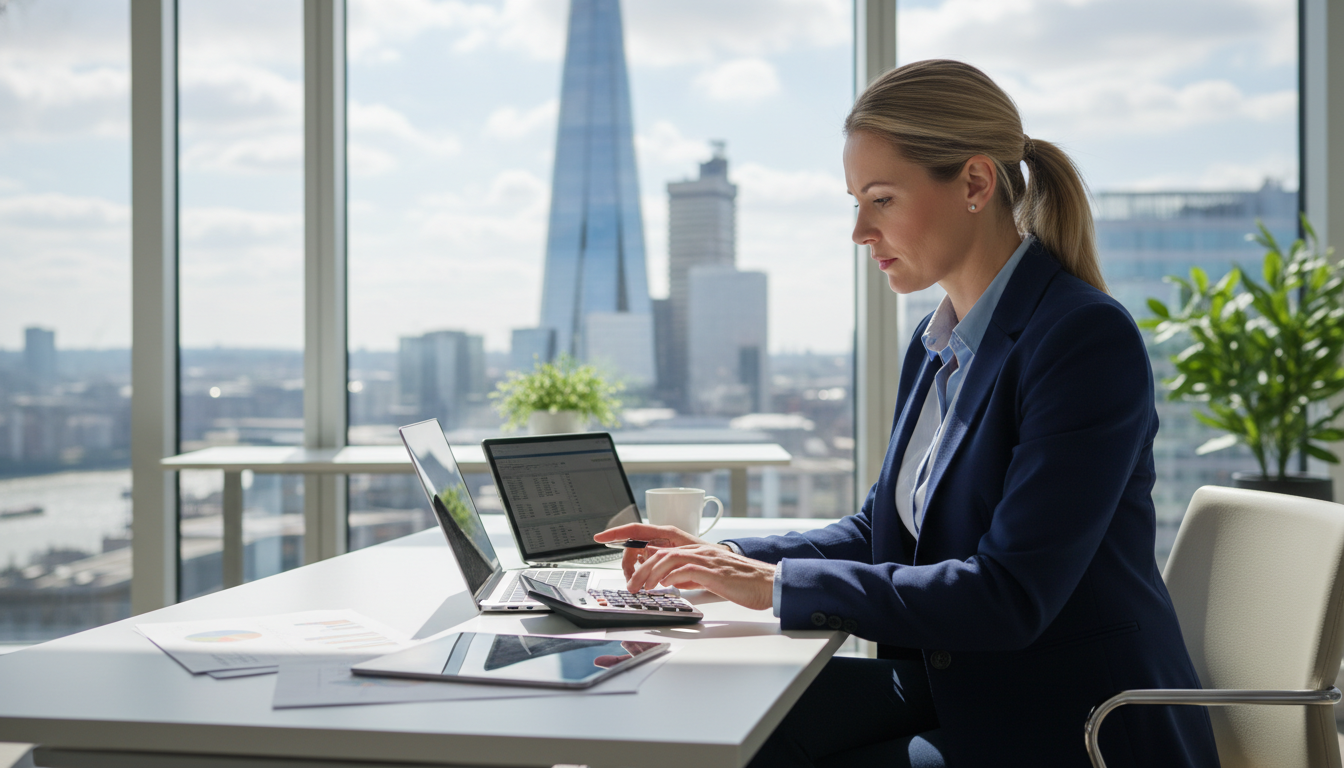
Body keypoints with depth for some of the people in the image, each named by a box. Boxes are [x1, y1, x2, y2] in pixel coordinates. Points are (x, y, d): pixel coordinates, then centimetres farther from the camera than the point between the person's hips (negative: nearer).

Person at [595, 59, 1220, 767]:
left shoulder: (1088, 339, -20)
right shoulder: (937, 344, 8)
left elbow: (1011, 595, -25)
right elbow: (884, 529, 17)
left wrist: (779, 585, -23)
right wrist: (727, 557, 1)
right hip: (952, 689, 8)